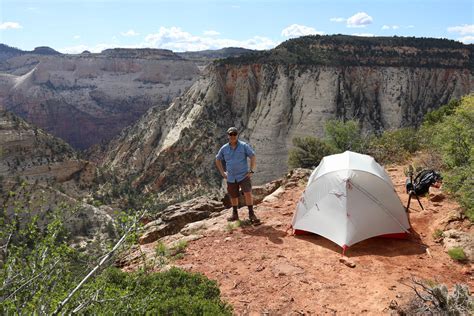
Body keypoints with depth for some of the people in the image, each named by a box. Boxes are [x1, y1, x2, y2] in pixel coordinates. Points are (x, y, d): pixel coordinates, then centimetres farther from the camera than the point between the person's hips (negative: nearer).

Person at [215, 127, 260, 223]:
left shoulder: (244, 146, -6)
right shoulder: (224, 148, 1)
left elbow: (253, 157, -5)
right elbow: (218, 160, 15)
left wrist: (251, 171, -11)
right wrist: (222, 172, 9)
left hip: (243, 175, -3)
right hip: (231, 178, 3)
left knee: (248, 194, -16)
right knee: (233, 197, 14)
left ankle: (251, 214, -6)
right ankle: (235, 214, 32)